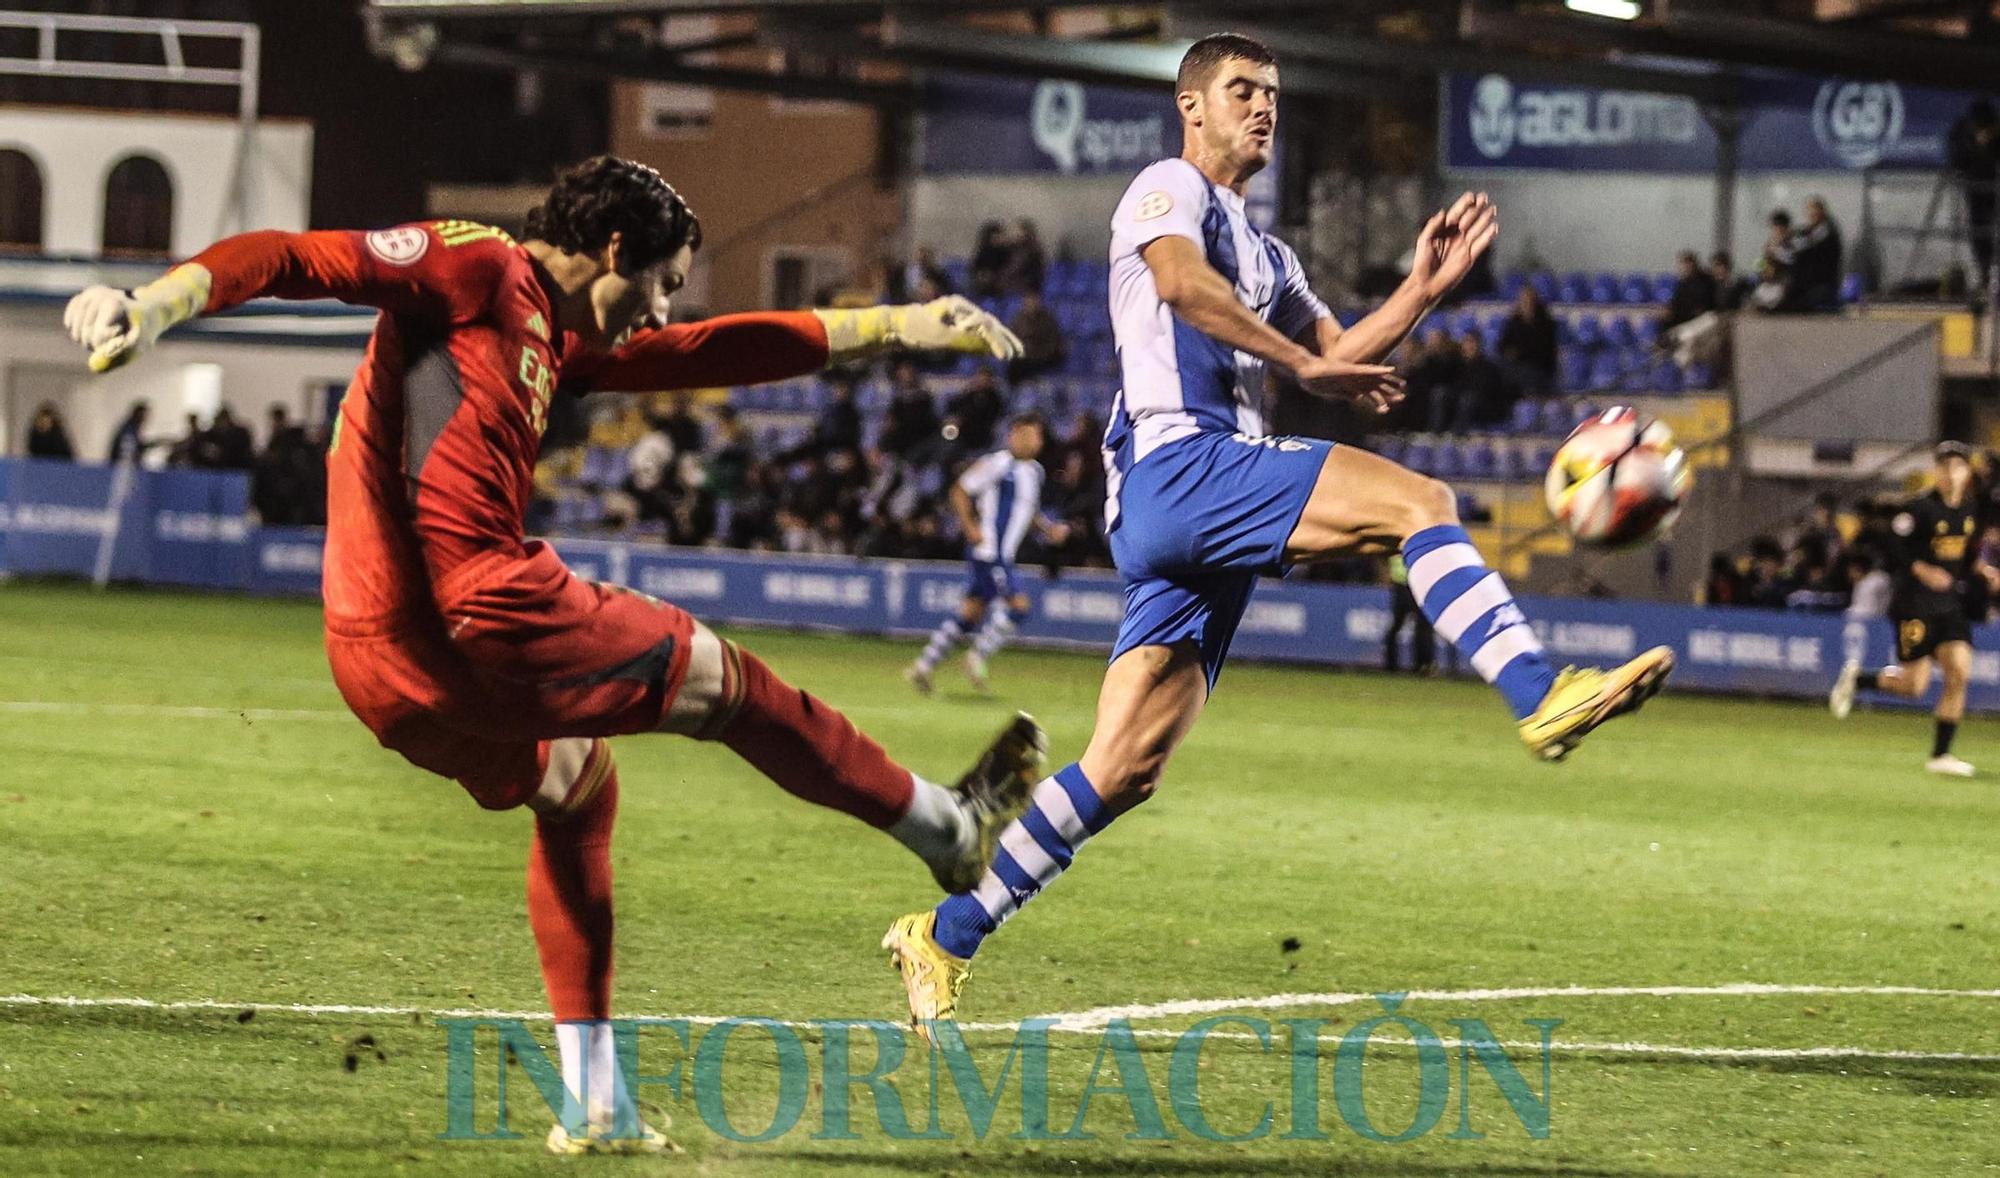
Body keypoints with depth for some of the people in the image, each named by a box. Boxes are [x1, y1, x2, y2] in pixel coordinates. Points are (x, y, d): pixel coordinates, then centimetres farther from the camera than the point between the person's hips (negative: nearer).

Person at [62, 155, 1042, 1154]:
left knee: (578, 780, 29)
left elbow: (705, 354, 31)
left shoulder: (556, 343, 24)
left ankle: (592, 1106, 28)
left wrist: (891, 328, 35)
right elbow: (295, 258, -12)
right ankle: (946, 829, 25)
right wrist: (156, 305, -30)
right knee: (720, 679, 7)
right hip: (472, 619, -10)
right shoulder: (475, 268, -3)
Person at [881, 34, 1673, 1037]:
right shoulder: (1171, 189, 4)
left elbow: (1343, 358, 28)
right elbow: (1179, 280, -18)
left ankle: (945, 936, 7)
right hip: (1179, 461, -9)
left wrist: (1425, 288, 15)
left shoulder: (1263, 253, 33)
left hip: (1209, 502, 9)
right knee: (1418, 501, -21)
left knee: (1126, 769, 3)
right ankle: (1540, 697, -35)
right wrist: (1304, 362, -22)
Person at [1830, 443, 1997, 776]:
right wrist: (1924, 571, -26)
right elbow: (1896, 550, -13)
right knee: (1914, 686, -5)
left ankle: (1940, 755, 2)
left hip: (1950, 604, 6)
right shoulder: (1919, 508, -13)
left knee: (1960, 673, -6)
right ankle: (1856, 678, 23)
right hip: (1915, 603, -6)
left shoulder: (1970, 510, 8)